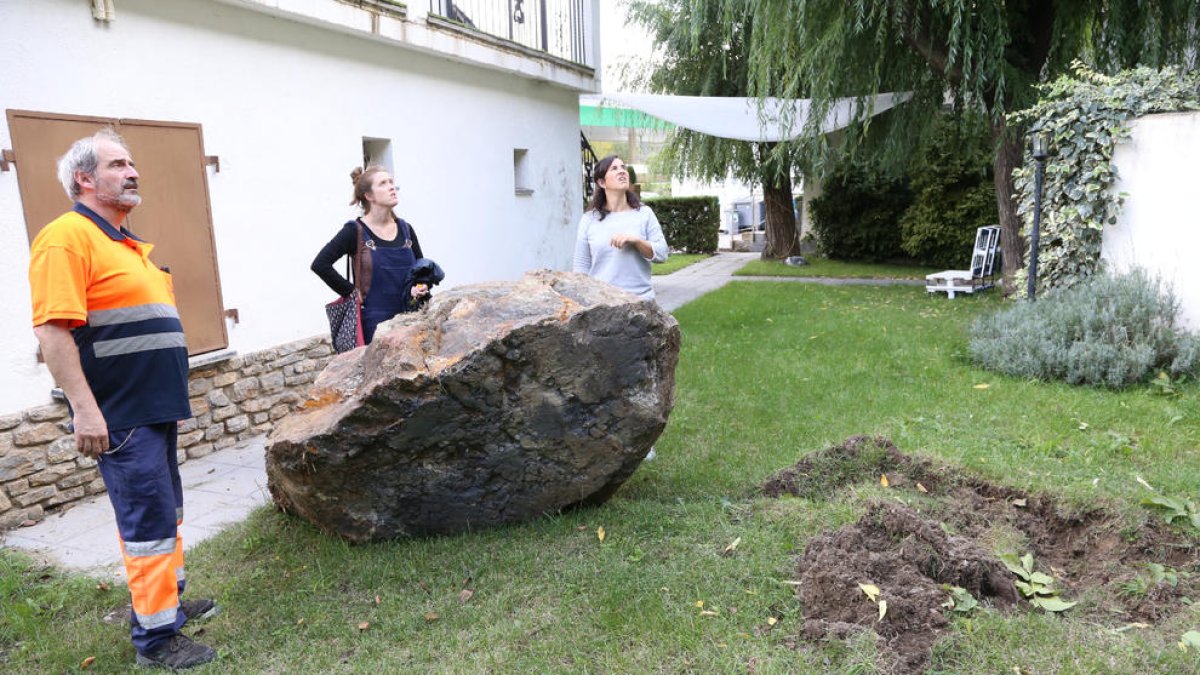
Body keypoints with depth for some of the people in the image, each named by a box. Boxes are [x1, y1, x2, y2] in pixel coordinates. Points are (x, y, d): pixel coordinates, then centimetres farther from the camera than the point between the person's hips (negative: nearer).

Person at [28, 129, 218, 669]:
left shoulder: (124, 243, 17)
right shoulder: (68, 236, -13)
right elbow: (52, 329, -20)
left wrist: (171, 396, 24)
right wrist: (84, 409, -24)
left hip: (154, 406, 10)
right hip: (121, 415, -10)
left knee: (164, 511, 18)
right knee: (150, 519, -4)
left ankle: (165, 598, 34)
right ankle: (155, 635, 8)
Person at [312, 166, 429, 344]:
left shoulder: (405, 230, 10)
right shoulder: (355, 232, -4)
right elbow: (320, 264, -10)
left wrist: (420, 289, -2)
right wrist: (353, 292, -9)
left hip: (410, 317, 5)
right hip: (375, 322, -4)